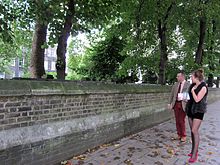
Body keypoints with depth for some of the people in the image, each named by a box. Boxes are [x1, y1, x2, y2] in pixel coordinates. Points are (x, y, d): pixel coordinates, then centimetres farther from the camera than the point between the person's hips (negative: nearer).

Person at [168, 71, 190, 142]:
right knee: (177, 120, 10)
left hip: (183, 104, -5)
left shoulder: (188, 84, -4)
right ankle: (179, 135, 24)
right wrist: (170, 103, 6)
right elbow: (172, 94, 12)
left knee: (182, 121, 1)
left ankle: (183, 136, 18)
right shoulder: (175, 84, 11)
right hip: (176, 104, 5)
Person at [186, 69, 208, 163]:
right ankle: (194, 150, 23)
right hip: (190, 109, 7)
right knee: (192, 131, 11)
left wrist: (192, 90, -13)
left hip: (198, 111, -7)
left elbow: (197, 99, -21)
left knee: (194, 131, -10)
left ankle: (194, 154, -3)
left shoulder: (203, 87, -15)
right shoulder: (193, 85, 7)